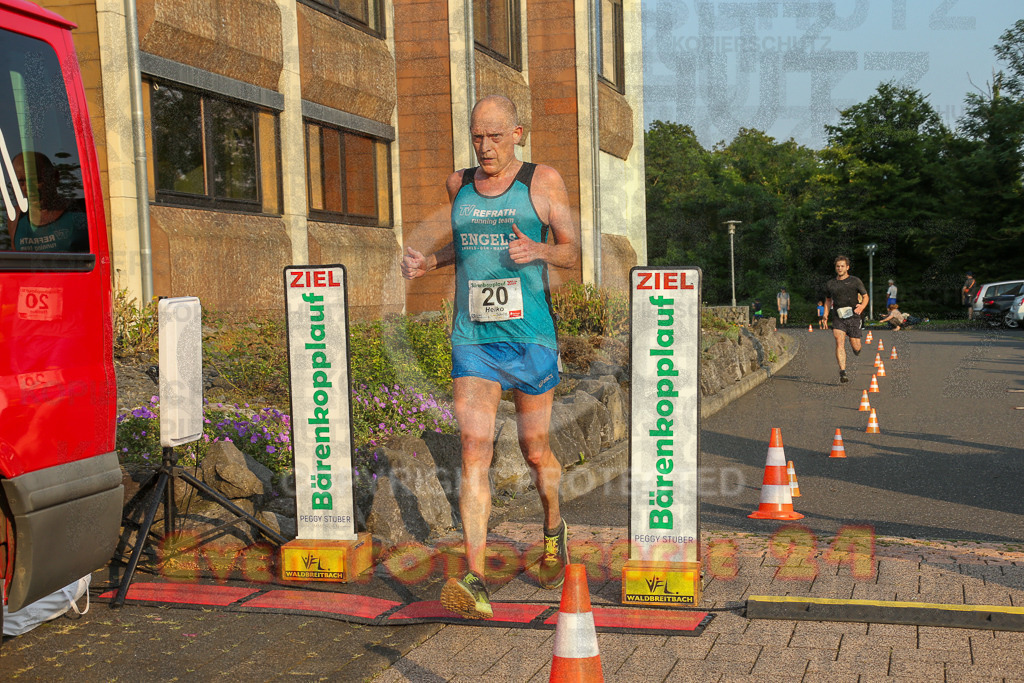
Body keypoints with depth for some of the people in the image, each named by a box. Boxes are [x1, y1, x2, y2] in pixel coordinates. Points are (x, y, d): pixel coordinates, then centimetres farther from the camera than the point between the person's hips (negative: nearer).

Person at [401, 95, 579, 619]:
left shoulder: (542, 180, 0)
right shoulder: (459, 184, 10)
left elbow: (573, 251, 2)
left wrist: (538, 250, -19)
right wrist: (430, 261, 7)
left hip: (530, 337, -2)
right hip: (472, 339, 2)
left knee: (535, 450, 12)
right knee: (474, 449, -12)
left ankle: (554, 529, 44)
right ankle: (475, 584, -17)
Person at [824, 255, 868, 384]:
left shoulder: (855, 281, 4)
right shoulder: (830, 284, 10)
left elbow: (865, 296, 9)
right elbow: (828, 300, 25)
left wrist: (862, 307, -12)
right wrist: (825, 316, 14)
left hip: (853, 317, -1)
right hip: (838, 318, 1)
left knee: (855, 346, 0)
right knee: (839, 342, -19)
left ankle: (857, 349, 40)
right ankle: (843, 372, -21)